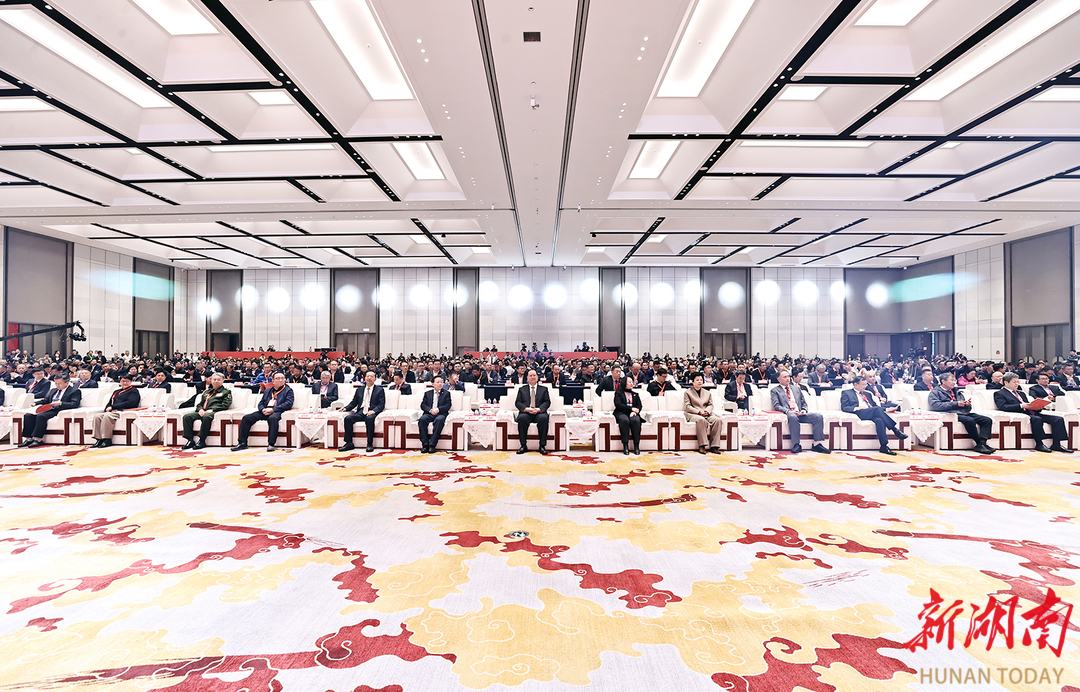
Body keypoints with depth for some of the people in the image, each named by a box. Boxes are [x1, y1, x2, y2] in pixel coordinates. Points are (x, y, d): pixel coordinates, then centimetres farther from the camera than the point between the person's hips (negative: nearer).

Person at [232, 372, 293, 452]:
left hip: (277, 412, -6)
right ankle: (242, 443, -8)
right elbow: (261, 403, 23)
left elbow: (288, 403, -5)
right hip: (265, 412, 6)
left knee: (272, 418, -39)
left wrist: (272, 409, -15)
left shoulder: (288, 390, 10)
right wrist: (263, 409, -3)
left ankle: (271, 444, -36)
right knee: (246, 418, -14)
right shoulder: (267, 391, 28)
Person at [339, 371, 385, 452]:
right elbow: (353, 403, 24)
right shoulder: (359, 389, 25)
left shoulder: (379, 390, 11)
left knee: (369, 419, -37)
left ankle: (370, 444, -29)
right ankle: (349, 443, -16)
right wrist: (346, 408, 3)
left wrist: (373, 411, -17)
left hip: (371, 413, -4)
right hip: (361, 412, 4)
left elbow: (381, 405, 1)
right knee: (348, 418, -23)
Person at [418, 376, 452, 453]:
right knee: (422, 419, -32)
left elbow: (448, 406, 3)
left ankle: (432, 445, -35)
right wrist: (430, 410, -11)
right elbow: (422, 405, 9)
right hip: (429, 414, 2)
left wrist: (438, 409, -15)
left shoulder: (446, 393, 16)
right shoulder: (427, 393, 21)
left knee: (439, 420, -37)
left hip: (440, 414, -2)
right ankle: (425, 444, -28)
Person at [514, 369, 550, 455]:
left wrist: (539, 409, -13)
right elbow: (517, 403, 9)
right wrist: (526, 409, -13)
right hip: (526, 413, 0)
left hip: (539, 413, 0)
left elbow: (547, 402, 8)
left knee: (543, 418, -35)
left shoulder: (544, 389, 21)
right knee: (521, 418, -34)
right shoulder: (522, 389, 21)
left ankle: (542, 446, -25)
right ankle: (523, 445, -24)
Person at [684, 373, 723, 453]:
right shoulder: (687, 392, 11)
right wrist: (699, 411, -14)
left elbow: (710, 405, 17)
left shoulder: (707, 392, 25)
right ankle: (702, 445, -37)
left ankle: (714, 446, -28)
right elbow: (687, 406, 1)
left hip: (706, 413, 4)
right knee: (701, 420, -39)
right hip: (692, 414, -4)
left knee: (717, 420, -28)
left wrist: (706, 411, -7)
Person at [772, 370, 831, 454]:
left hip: (800, 413, 5)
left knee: (818, 416, -21)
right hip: (788, 414, -5)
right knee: (793, 417, -40)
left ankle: (817, 444, -21)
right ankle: (796, 445, -35)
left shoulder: (797, 388, 27)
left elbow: (803, 402, 24)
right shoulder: (775, 391, 10)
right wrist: (788, 411, -19)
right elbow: (776, 406, -2)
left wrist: (804, 410, 1)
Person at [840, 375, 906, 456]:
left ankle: (884, 446, -39)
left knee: (879, 420, -33)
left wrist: (885, 409, 5)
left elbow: (875, 405, 26)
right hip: (860, 414, -5)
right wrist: (857, 408, -15)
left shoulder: (867, 394, 35)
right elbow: (844, 407, 2)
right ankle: (895, 430, -33)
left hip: (872, 414, 5)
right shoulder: (846, 393, 15)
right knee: (877, 409, -34)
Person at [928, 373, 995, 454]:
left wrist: (968, 404, 5)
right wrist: (956, 404, -11)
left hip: (964, 413, 7)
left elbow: (968, 408, 30)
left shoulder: (957, 393, 31)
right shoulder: (935, 393, 8)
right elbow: (935, 405, -12)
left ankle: (982, 443, -26)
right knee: (970, 420, -34)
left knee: (987, 420, -17)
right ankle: (979, 443, -22)